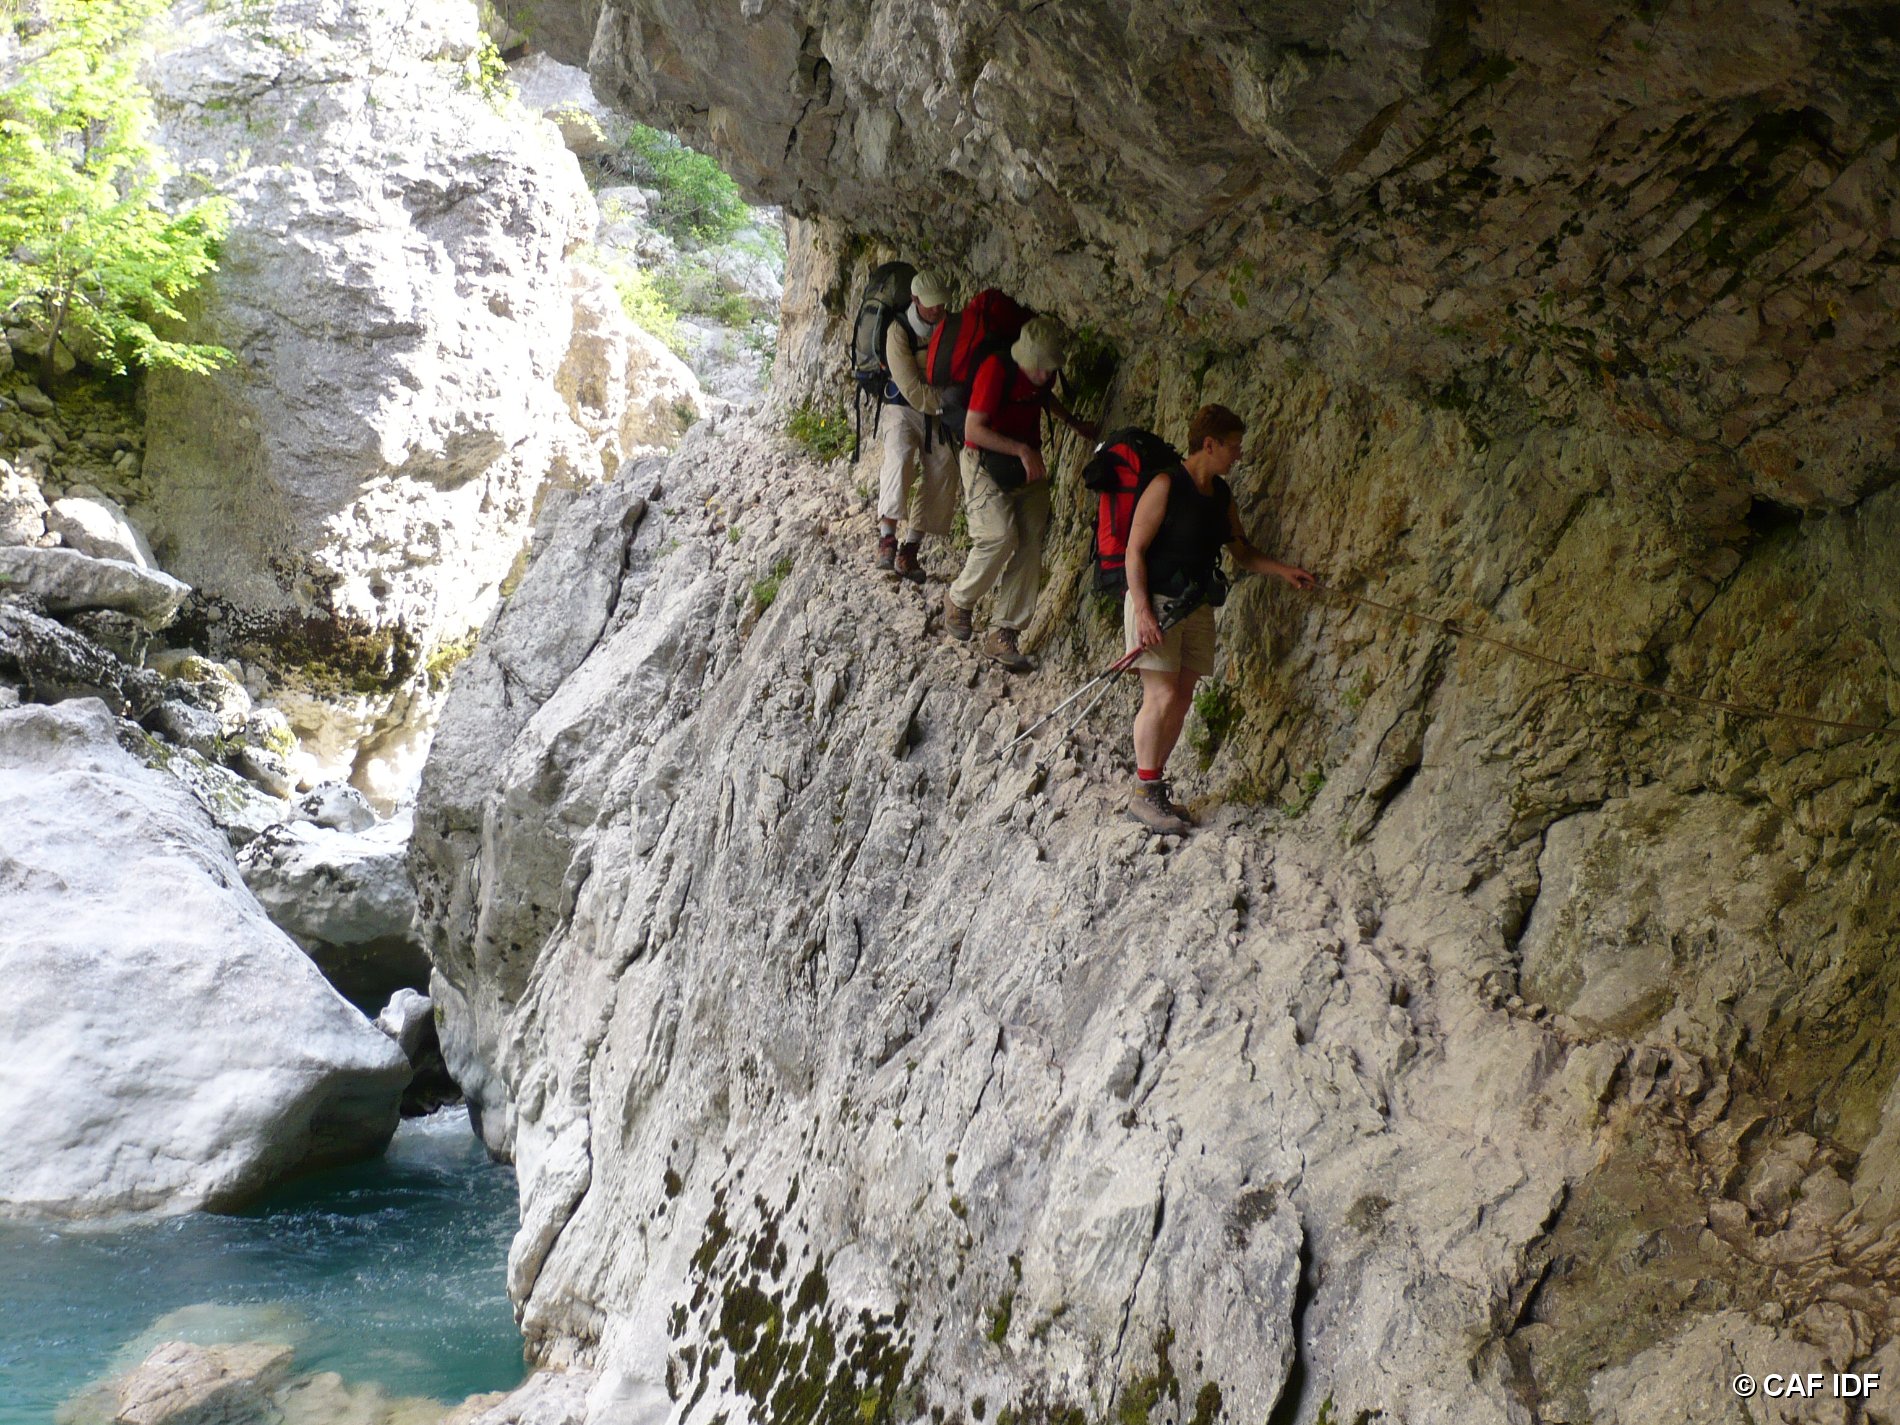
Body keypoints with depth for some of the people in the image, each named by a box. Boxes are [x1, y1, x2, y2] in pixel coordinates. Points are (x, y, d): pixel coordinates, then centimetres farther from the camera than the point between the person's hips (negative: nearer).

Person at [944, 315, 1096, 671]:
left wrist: (1072, 422, 15)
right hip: (986, 464, -7)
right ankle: (959, 599, 4)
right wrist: (1021, 450, -30)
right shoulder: (997, 369, -22)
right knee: (999, 536, -23)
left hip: (1029, 465, 7)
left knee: (1029, 547, -2)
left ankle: (1002, 634, 4)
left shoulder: (1045, 371, 0)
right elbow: (973, 430, -26)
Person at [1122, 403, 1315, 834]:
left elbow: (1242, 550, 23)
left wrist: (1283, 571, 8)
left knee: (1182, 700, 5)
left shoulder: (1221, 494, 12)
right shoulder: (1166, 486, -10)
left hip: (1197, 606, 8)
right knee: (1162, 696, -12)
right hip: (1156, 601, -8)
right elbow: (1135, 549, -13)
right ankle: (1143, 794, -6)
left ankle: (1154, 787, 12)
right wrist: (1143, 611, -20)